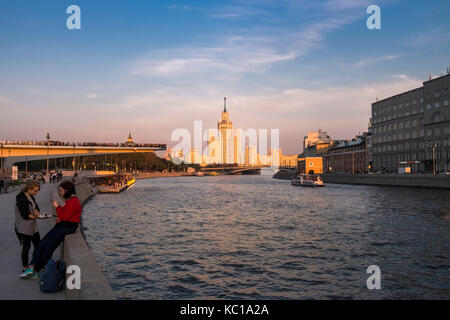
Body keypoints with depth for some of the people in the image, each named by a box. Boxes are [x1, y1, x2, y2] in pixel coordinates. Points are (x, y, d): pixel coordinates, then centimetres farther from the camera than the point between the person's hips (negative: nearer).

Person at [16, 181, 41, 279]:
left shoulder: (31, 197, 9)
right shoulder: (22, 199, -19)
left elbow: (36, 207, 13)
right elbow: (25, 215, -21)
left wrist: (36, 212, -9)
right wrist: (37, 216, -24)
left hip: (33, 226, 9)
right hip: (24, 228, -9)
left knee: (38, 245, 14)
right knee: (26, 247, 0)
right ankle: (25, 268, 13)